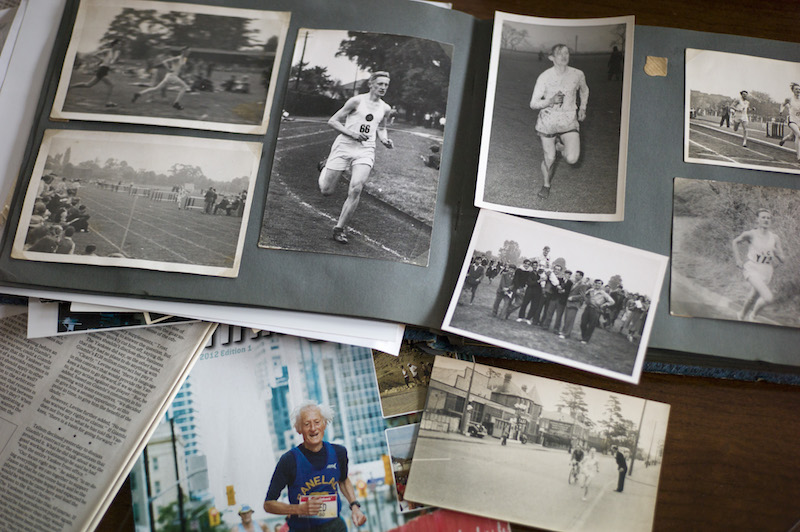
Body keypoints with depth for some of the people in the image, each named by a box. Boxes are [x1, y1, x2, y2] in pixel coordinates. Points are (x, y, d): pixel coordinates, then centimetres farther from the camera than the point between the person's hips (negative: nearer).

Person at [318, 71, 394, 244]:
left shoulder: (385, 108, 12)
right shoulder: (357, 101, -3)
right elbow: (332, 121, -1)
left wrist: (384, 139, 9)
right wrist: (351, 133, -15)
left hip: (366, 151, 3)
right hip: (344, 146, -2)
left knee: (356, 189, -19)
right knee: (326, 191, 2)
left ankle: (340, 227, -6)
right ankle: (325, 168, 38)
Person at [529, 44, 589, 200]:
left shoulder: (577, 74, -5)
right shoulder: (544, 77, -12)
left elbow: (584, 90, 19)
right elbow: (533, 104, -11)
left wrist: (582, 108, 13)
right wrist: (550, 101, -26)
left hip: (569, 121, 1)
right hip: (548, 121, -1)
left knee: (572, 159, -14)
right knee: (549, 159, 6)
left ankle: (559, 146, 22)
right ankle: (546, 184, 36)